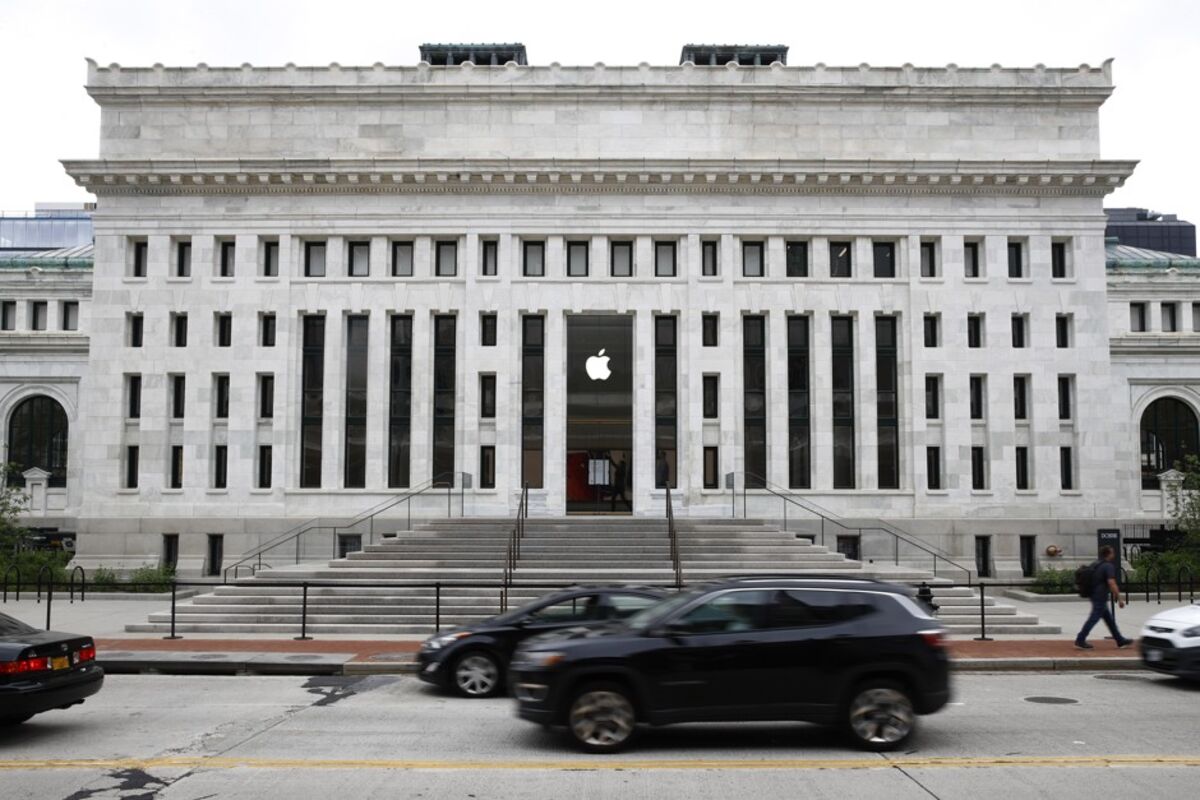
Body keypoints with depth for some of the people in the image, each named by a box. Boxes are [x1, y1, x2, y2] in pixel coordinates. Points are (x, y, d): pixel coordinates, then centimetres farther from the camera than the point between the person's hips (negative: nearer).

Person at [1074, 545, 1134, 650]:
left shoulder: (1097, 565, 13)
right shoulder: (1109, 566, -15)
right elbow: (1112, 583, -23)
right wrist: (1119, 599, -20)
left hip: (1095, 596, 10)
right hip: (1101, 598, -10)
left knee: (1109, 619, 15)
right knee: (1094, 619, -6)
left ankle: (1120, 640, 22)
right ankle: (1080, 640, -4)